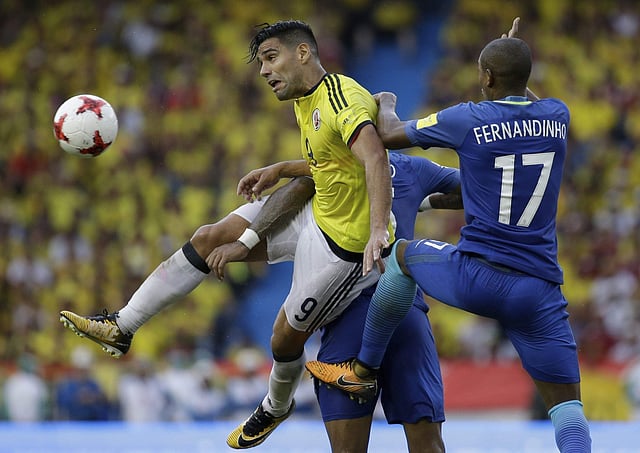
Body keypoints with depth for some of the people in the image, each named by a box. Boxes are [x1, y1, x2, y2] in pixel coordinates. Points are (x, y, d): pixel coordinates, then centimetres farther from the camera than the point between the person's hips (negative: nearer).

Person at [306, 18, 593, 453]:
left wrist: (385, 104, 32)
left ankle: (364, 369, 36)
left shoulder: (467, 120, -6)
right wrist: (513, 56, 45)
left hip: (475, 278, -2)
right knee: (566, 401, 7)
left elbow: (390, 136, 10)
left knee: (403, 254, 29)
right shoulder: (557, 118, 4)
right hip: (539, 291, 2)